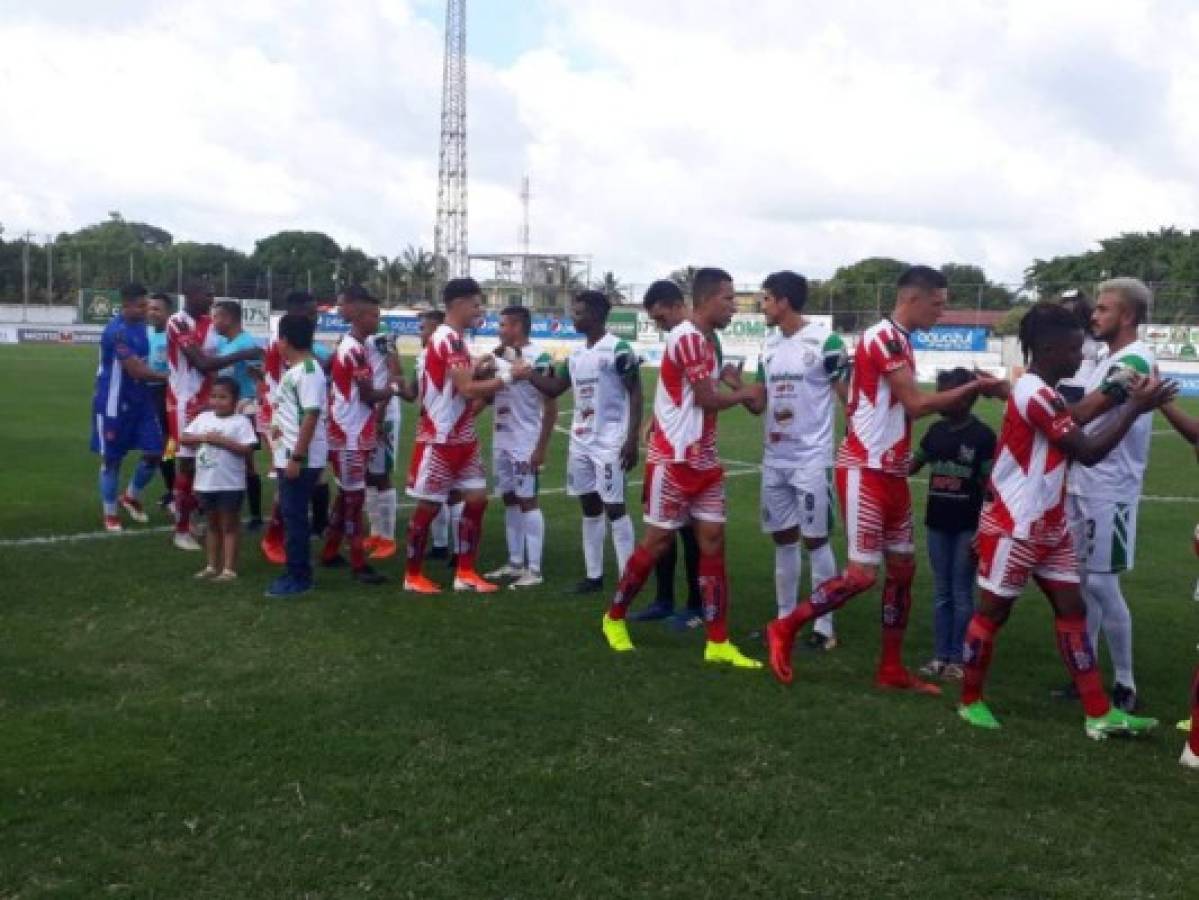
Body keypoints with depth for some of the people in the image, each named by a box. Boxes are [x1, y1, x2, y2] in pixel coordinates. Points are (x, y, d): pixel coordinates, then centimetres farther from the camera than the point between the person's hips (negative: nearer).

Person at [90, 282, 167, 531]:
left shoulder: (140, 325, 6)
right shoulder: (117, 331, -23)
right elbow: (136, 370, -24)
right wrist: (167, 378, -13)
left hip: (140, 399, 7)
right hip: (114, 403, -7)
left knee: (154, 452, 2)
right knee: (111, 459, 5)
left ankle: (131, 497, 26)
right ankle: (110, 514, 18)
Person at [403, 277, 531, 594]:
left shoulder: (454, 340, 12)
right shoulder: (448, 340, -19)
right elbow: (468, 390, -25)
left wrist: (478, 370, 7)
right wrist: (509, 376, -20)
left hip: (462, 438, 9)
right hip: (439, 439, -9)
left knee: (477, 499, 7)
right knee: (428, 506, 1)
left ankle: (465, 573, 14)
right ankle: (413, 576, 14)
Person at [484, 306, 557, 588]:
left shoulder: (538, 358, -14)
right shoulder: (501, 356, 10)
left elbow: (551, 407, -14)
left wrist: (541, 447, -17)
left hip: (525, 444, -8)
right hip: (501, 442, 8)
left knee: (527, 502, -5)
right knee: (509, 500, 12)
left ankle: (534, 569, -1)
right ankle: (515, 563, 21)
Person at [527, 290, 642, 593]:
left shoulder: (618, 349, -12)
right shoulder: (576, 354, 12)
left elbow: (635, 394, -13)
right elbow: (554, 388, 21)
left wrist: (632, 439, -18)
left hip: (609, 442, -8)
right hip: (580, 442, 8)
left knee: (614, 507, -6)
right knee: (589, 507, 11)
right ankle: (594, 575, 18)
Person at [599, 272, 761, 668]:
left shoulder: (703, 338, 14)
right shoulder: (689, 337, -17)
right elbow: (707, 398, -17)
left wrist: (725, 376, 6)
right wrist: (744, 393, -1)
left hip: (702, 460, 9)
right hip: (674, 460, -9)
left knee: (712, 540, 4)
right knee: (658, 539, 1)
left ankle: (718, 643, 7)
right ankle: (614, 617, 21)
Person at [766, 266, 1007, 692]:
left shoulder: (899, 341, 16)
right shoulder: (885, 336, -15)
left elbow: (904, 407, 14)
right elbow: (916, 404, -17)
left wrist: (967, 390, 8)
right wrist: (974, 388, -9)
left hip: (891, 472, 10)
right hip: (865, 471, -10)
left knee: (902, 569, 11)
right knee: (863, 573, -10)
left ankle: (891, 669, 20)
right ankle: (785, 628, 5)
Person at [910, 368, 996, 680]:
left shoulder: (982, 436, -10)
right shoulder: (936, 430, 6)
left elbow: (990, 487, -8)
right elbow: (913, 465, 16)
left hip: (967, 527, -5)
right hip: (936, 524, 5)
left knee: (962, 593, 2)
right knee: (941, 592, 11)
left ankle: (958, 658, 11)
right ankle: (940, 656, 18)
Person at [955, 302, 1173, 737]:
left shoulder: (1040, 393, 11)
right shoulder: (1037, 395, -22)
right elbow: (1088, 452, -22)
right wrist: (1136, 407, -17)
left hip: (1049, 527, 10)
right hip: (1016, 529, -10)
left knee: (1072, 608, 8)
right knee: (993, 611, 4)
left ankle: (1099, 714, 12)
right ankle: (970, 701, 19)